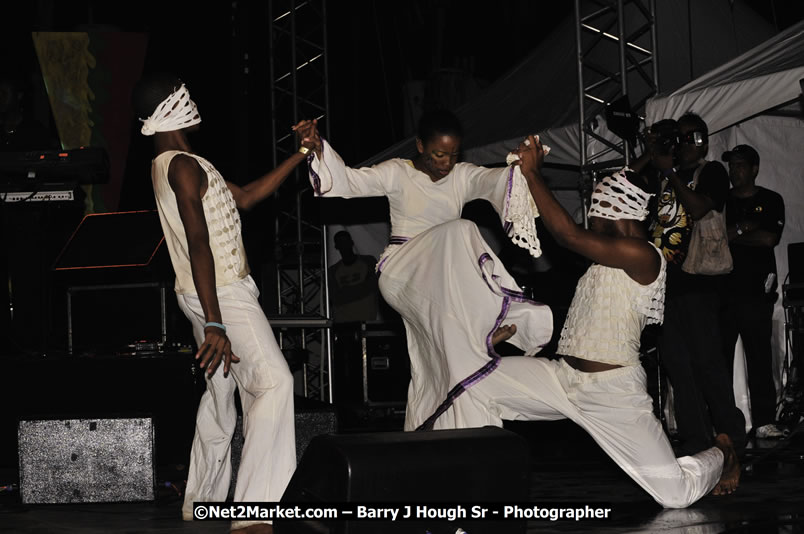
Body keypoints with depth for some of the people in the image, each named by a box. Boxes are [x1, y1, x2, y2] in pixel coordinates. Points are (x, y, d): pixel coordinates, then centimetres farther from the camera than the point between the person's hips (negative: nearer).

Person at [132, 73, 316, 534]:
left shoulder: (168, 167, 16)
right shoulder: (184, 167, -17)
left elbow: (245, 198, 21)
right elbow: (198, 245, -25)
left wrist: (300, 155, 19)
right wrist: (214, 325, -30)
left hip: (208, 295, 11)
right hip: (222, 294, -11)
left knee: (221, 394, 17)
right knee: (273, 382, -16)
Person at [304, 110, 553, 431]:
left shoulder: (462, 176, 10)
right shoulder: (397, 173, 3)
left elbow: (498, 179, -9)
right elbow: (348, 180, -8)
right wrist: (318, 148, -25)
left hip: (442, 280, 5)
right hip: (401, 273, -4)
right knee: (458, 231, -30)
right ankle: (482, 331, -33)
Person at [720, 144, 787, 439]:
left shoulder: (771, 201, 10)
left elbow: (770, 238, -4)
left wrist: (732, 234, -2)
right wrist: (744, 229, -5)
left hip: (756, 291, -1)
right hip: (722, 290, 2)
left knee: (760, 359, -4)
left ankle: (764, 420, -2)